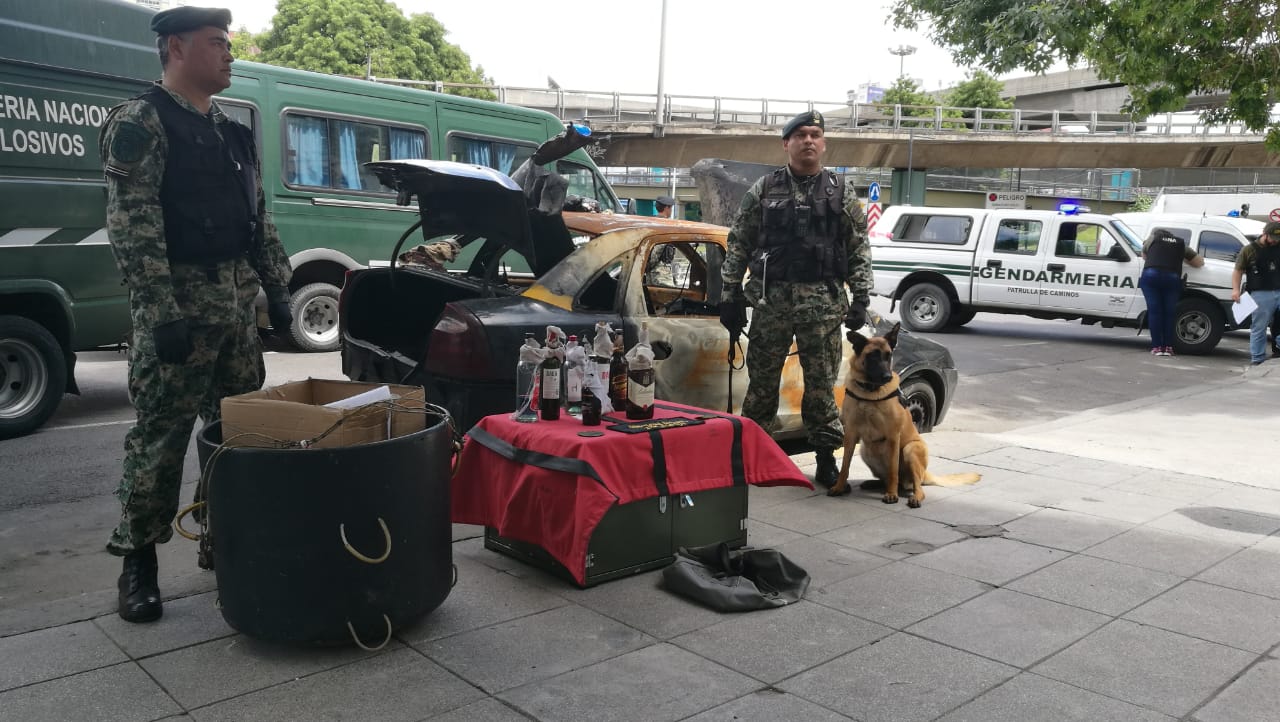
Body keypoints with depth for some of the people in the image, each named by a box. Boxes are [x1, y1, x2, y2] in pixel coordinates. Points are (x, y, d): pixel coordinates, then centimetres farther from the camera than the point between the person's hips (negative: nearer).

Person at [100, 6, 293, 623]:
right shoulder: (139, 123, -7)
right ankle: (138, 560, 10)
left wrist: (276, 288, 12)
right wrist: (163, 313, -22)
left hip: (237, 301, 7)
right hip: (179, 302, -7)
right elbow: (132, 228, -15)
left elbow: (258, 218, 20)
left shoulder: (230, 132, 16)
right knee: (161, 437, -2)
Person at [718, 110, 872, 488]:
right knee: (761, 382, 7)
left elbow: (860, 250, 7)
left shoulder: (841, 194, 7)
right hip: (770, 300, 0)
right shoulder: (763, 190, 6)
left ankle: (826, 457, 15)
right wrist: (731, 296, 2)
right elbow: (738, 246, 6)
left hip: (823, 302, 0)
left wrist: (860, 298, -1)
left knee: (822, 383, 4)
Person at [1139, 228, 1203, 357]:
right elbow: (1200, 262, 28)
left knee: (1154, 311, 1)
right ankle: (1168, 347, 5)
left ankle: (1157, 347, -2)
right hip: (1172, 278, 1)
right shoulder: (1181, 244, 24)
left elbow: (1144, 256, 35)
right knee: (1169, 312, 7)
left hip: (1151, 275, -1)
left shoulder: (1152, 238, 21)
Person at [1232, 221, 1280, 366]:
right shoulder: (1250, 250, 1)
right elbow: (1238, 271, 1)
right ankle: (1257, 359, 8)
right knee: (1258, 328, 2)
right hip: (1261, 294, -3)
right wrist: (1235, 289, -11)